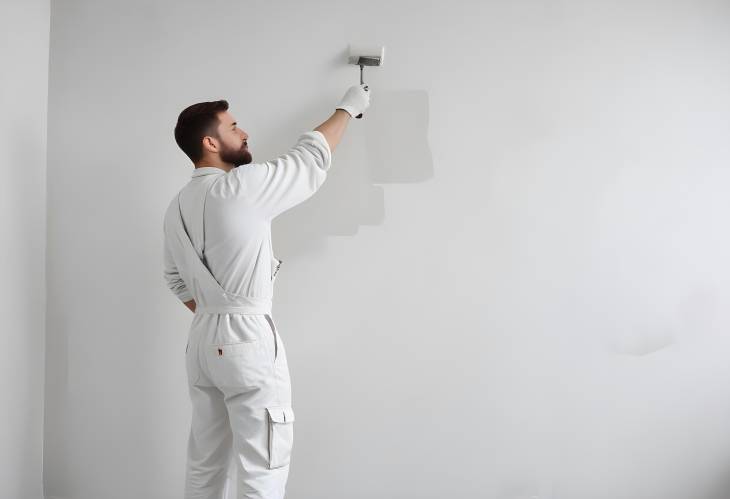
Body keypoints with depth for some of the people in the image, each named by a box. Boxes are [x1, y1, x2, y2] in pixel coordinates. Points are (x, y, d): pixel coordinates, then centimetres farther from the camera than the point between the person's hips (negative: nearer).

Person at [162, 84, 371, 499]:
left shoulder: (178, 207, 10)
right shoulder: (243, 185, -14)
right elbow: (310, 159, -2)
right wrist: (348, 109, 12)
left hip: (202, 338, 9)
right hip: (248, 339, -9)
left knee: (205, 464, 16)